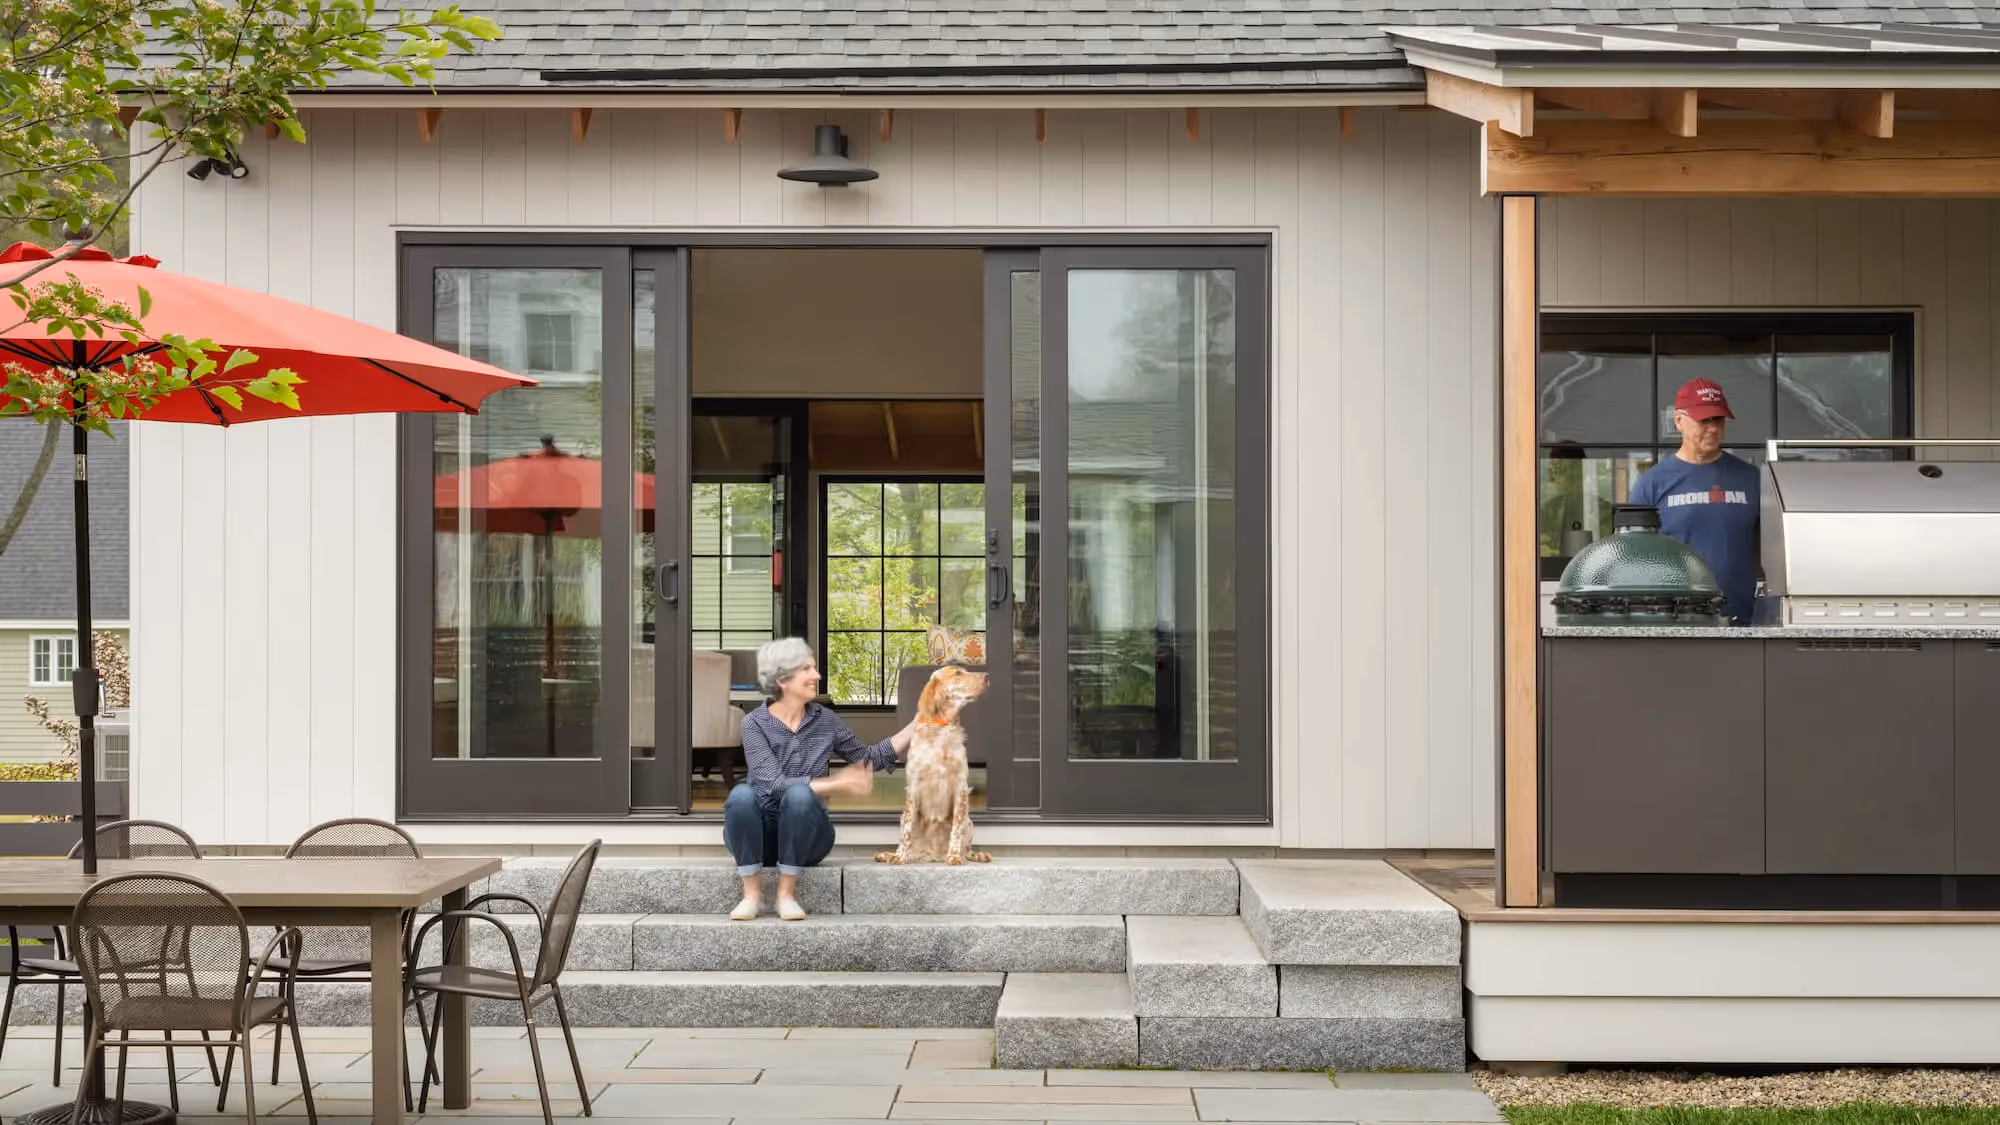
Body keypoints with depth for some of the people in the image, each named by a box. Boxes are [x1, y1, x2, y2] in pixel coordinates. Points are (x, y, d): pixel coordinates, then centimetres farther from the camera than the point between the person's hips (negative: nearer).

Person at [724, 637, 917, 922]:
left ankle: (787, 893, -19)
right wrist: (837, 784, -22)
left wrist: (919, 724, 10)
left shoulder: (825, 721, 3)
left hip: (805, 834, 2)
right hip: (759, 834, -2)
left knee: (799, 795, -31)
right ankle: (752, 894, -22)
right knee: (741, 794, -34)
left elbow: (870, 758, 16)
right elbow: (775, 785, -20)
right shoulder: (755, 723, -9)